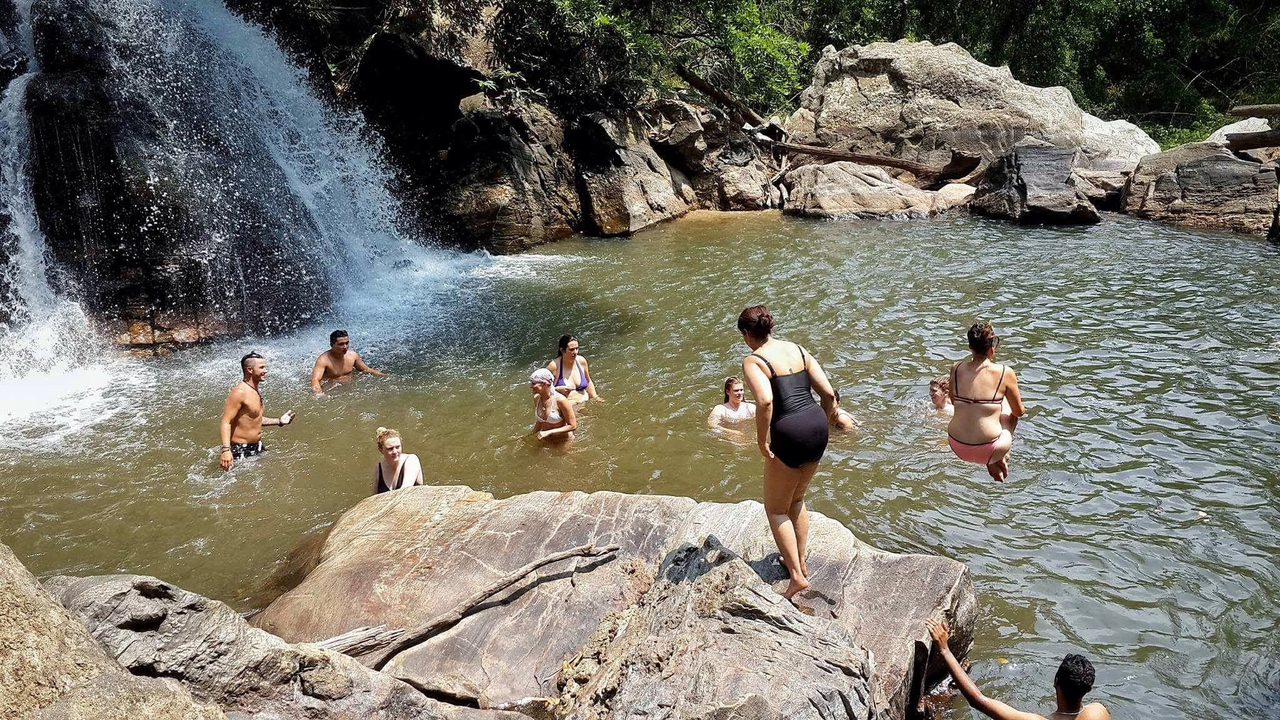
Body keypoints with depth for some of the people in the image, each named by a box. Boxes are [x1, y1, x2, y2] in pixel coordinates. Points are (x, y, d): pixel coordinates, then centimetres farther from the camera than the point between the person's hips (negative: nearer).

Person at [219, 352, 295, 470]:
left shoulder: (255, 391, 10)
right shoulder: (239, 392, -18)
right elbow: (226, 422, -23)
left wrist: (279, 421, 20)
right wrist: (226, 450, -33)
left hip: (257, 447, 9)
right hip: (240, 450, -9)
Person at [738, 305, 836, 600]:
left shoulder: (753, 360, -7)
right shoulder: (798, 349, 11)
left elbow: (765, 401, -26)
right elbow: (828, 394, 7)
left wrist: (762, 440, -15)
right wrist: (819, 428, 18)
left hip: (789, 434, -7)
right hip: (816, 425, 7)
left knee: (776, 509, 12)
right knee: (796, 499, 27)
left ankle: (797, 576, 7)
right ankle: (799, 561, 38)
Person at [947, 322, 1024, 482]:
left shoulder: (956, 369, -4)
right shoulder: (1005, 374, -12)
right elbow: (1019, 412, 3)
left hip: (958, 448, 3)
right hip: (988, 451, -3)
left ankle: (992, 465, 30)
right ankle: (1001, 459, 28)